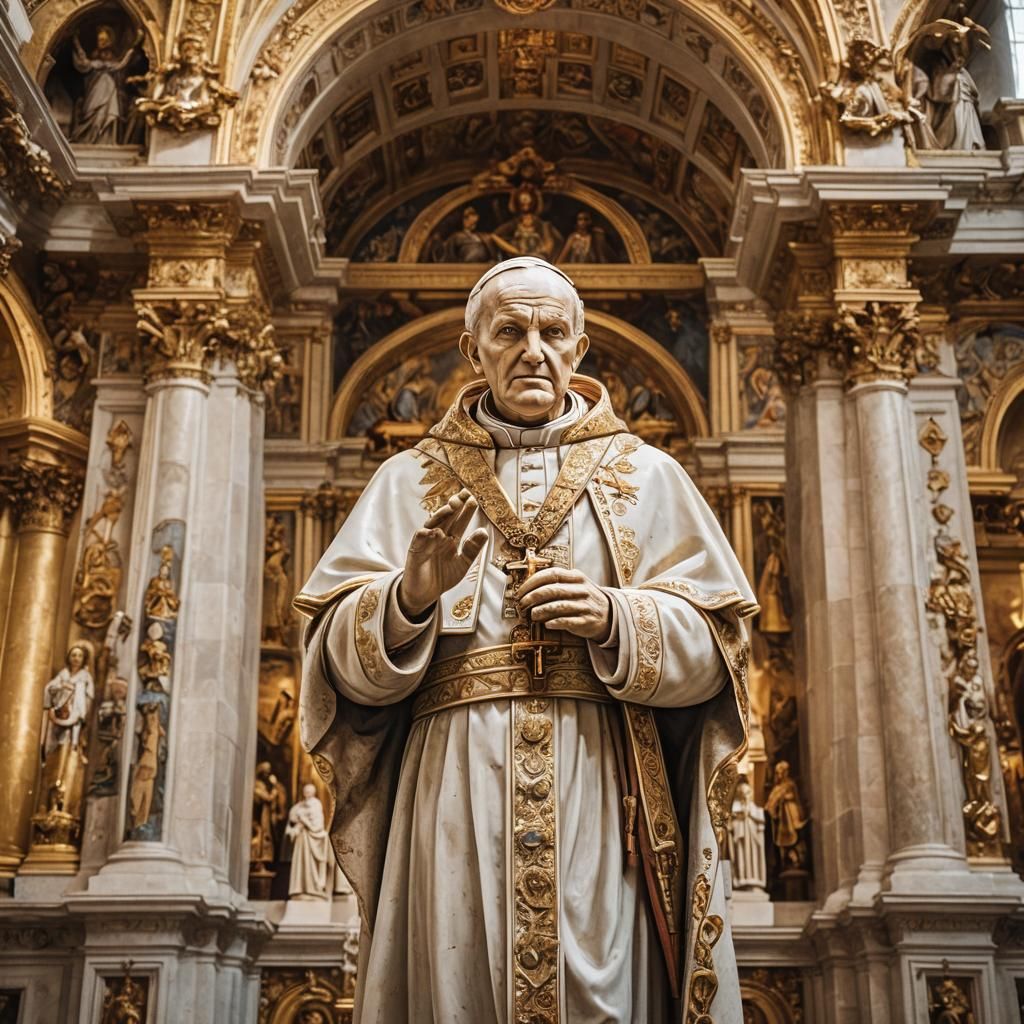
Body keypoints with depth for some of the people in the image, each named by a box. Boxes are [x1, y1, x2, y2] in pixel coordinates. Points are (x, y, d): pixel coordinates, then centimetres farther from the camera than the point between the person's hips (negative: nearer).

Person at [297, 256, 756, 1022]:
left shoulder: (646, 475, 11)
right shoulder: (410, 481, 12)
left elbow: (714, 642, 4)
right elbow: (341, 655, 3)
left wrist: (617, 619, -13)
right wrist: (408, 601, -16)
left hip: (601, 789, 0)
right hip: (454, 789, 1)